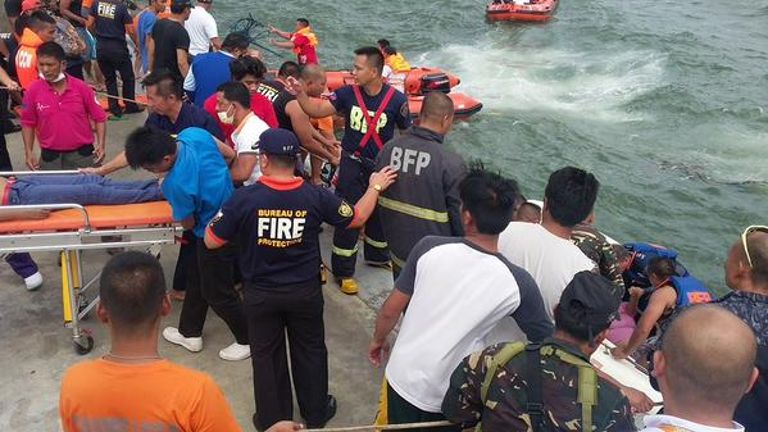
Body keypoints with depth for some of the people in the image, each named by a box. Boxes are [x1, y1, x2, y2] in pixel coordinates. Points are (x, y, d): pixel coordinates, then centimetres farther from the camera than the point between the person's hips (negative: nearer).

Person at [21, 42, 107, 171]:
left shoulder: (81, 87, -6)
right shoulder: (33, 91, -3)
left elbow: (99, 117, 0)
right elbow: (28, 123, 7)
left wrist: (101, 145, -11)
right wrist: (29, 152, -1)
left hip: (82, 154, -1)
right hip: (50, 156, 1)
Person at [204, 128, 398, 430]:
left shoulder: (244, 198, -20)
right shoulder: (315, 196, -15)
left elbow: (211, 241, -11)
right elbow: (357, 218, 1)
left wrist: (219, 218, 10)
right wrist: (375, 187, 17)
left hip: (260, 294, -1)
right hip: (305, 291, 1)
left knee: (266, 356, 17)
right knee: (310, 351, 20)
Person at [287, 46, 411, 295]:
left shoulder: (396, 100, -12)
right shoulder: (348, 93, -9)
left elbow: (407, 133, -2)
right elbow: (316, 110, -8)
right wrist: (300, 94, -24)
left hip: (382, 166, 1)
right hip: (352, 163, -1)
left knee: (380, 212, 19)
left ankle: (377, 254, 45)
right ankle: (343, 271, 14)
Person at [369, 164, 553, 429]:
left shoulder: (429, 248, -18)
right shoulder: (517, 282, -19)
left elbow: (391, 310, -8)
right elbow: (546, 341, -6)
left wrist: (378, 339, 12)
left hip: (402, 378, 0)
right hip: (450, 397, 0)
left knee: (388, 424, 27)